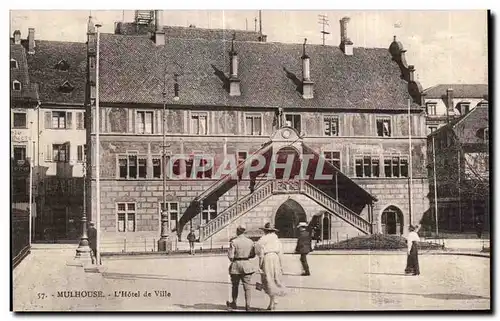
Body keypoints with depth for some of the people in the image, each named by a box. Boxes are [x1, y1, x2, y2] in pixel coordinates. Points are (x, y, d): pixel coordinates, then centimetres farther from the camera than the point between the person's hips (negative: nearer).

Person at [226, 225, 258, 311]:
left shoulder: (234, 242, -12)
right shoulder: (250, 241, -1)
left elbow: (230, 255, -13)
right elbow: (253, 254, 5)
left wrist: (233, 260, 8)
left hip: (236, 265, -2)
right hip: (247, 265, 2)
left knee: (235, 286, 15)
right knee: (247, 286, 5)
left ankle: (234, 303, 30)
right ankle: (247, 305, -4)